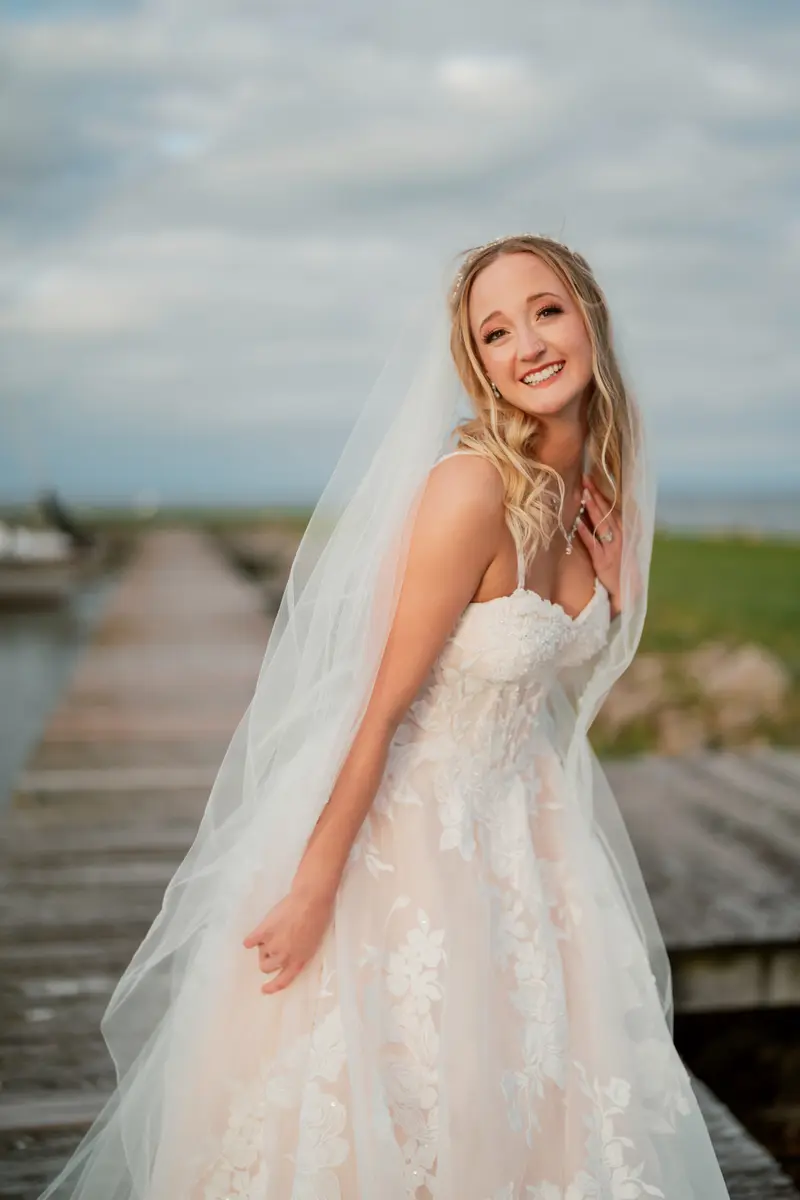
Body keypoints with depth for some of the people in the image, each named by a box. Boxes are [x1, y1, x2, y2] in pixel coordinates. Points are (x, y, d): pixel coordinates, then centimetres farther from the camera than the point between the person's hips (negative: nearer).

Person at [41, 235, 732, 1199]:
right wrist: (315, 886, -18)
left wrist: (616, 585, -6)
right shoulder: (471, 485, -25)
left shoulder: (596, 486, -1)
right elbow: (386, 700, -22)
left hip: (527, 823, 7)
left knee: (531, 1105, 18)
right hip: (409, 825, -7)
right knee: (390, 1116, 9)